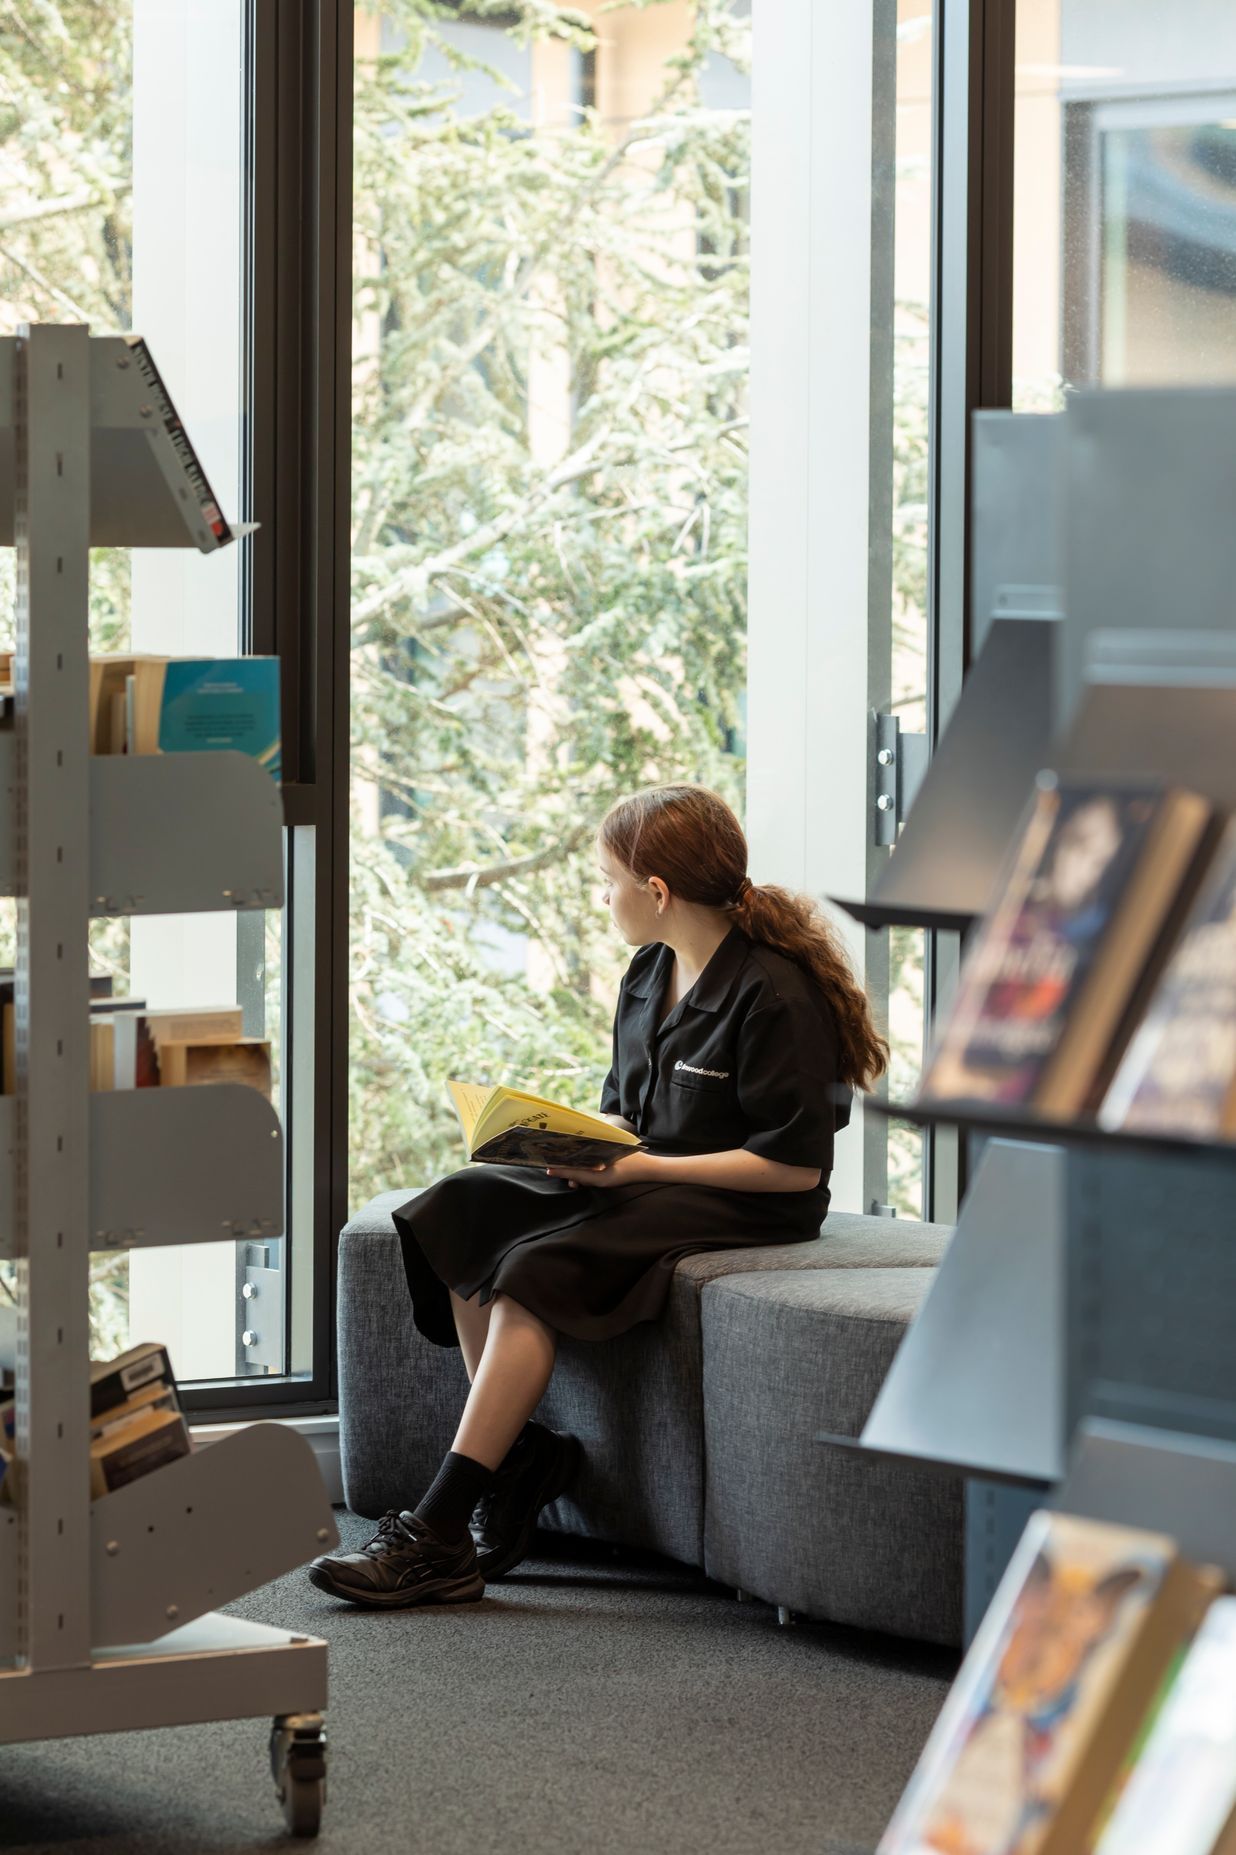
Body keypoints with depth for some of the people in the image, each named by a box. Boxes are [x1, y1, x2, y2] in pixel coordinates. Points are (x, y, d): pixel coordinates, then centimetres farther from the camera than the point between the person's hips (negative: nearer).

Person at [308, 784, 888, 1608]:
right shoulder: (650, 976, 10)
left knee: (536, 1266, -28)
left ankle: (438, 1534, -29)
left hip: (741, 1205, -9)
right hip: (645, 1178, 9)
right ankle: (522, 1449, -10)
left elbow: (797, 1165, -19)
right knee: (462, 1209, -12)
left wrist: (643, 1167, -21)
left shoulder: (776, 995, -17)